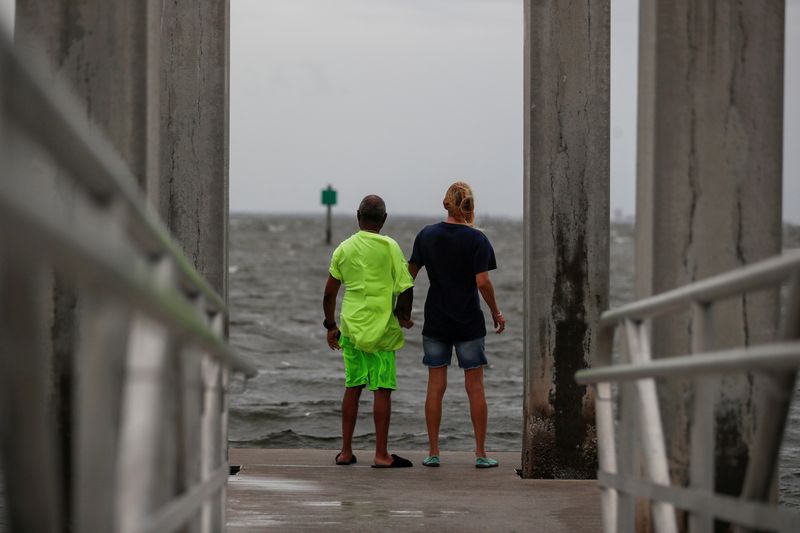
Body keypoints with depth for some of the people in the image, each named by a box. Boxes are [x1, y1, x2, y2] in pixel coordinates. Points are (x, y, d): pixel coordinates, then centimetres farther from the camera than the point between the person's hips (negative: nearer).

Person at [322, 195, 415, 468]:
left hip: (351, 327, 4)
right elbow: (406, 288, -11)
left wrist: (330, 326, 20)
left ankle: (346, 451, 15)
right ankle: (381, 454, 0)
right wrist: (404, 315, 6)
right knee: (382, 390, 0)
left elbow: (329, 294, 8)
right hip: (381, 328, -4)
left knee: (352, 388, 12)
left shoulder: (344, 249, 4)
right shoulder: (389, 246, -7)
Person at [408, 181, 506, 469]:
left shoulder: (427, 235, 1)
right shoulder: (477, 239, -9)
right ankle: (481, 453, 5)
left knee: (435, 386, 6)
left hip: (435, 322, 3)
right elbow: (482, 282, -14)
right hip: (469, 323, -3)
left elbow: (410, 273, 4)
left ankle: (433, 452, 7)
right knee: (475, 387, 4)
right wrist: (496, 313, 0)